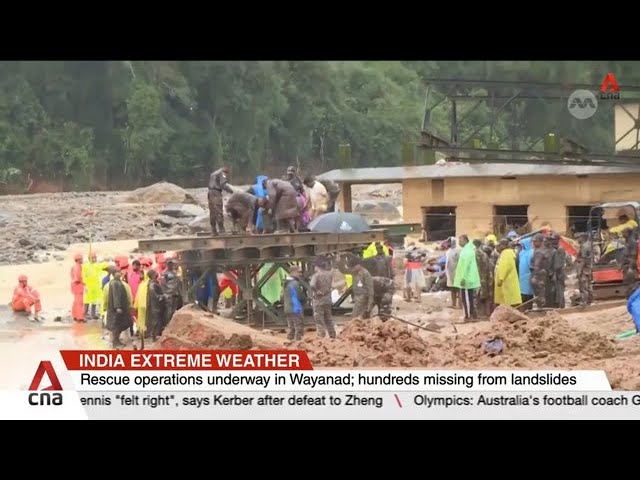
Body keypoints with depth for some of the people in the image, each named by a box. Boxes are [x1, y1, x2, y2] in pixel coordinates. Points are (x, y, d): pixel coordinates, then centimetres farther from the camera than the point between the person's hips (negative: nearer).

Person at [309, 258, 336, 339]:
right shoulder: (329, 274, 0)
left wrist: (316, 291, -12)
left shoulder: (316, 275, -16)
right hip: (327, 299, 6)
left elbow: (312, 286, -31)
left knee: (319, 319, 0)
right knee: (328, 318, 17)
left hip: (318, 300, -6)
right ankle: (332, 335, 21)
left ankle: (321, 336, -5)